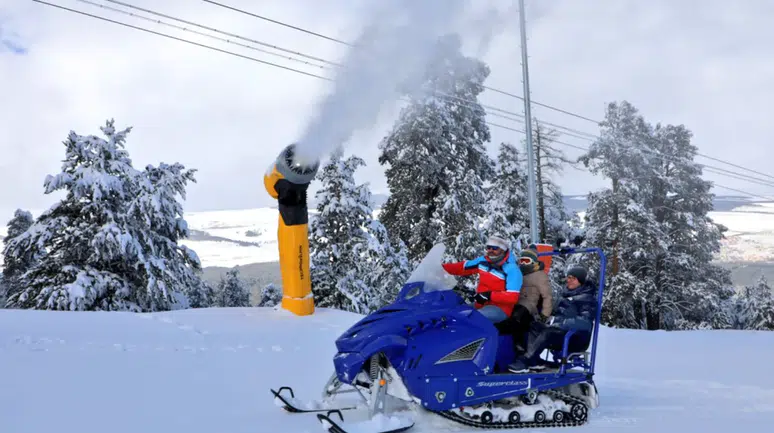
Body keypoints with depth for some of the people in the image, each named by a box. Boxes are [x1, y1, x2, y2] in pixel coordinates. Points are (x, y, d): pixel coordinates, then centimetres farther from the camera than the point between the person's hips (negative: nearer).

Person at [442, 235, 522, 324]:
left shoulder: (512, 269, -14)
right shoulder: (483, 261, 7)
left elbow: (512, 297, -21)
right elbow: (463, 267, 17)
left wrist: (489, 295, -28)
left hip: (499, 309, -9)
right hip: (480, 305, 9)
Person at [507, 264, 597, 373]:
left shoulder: (587, 299, -4)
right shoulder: (565, 295, 19)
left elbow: (584, 323, -18)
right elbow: (557, 313, 24)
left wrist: (560, 322, -27)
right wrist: (551, 319, 2)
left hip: (577, 339, -7)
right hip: (560, 332, 7)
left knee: (549, 332, -33)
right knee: (534, 326, -15)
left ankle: (524, 361, -42)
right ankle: (534, 361, -33)